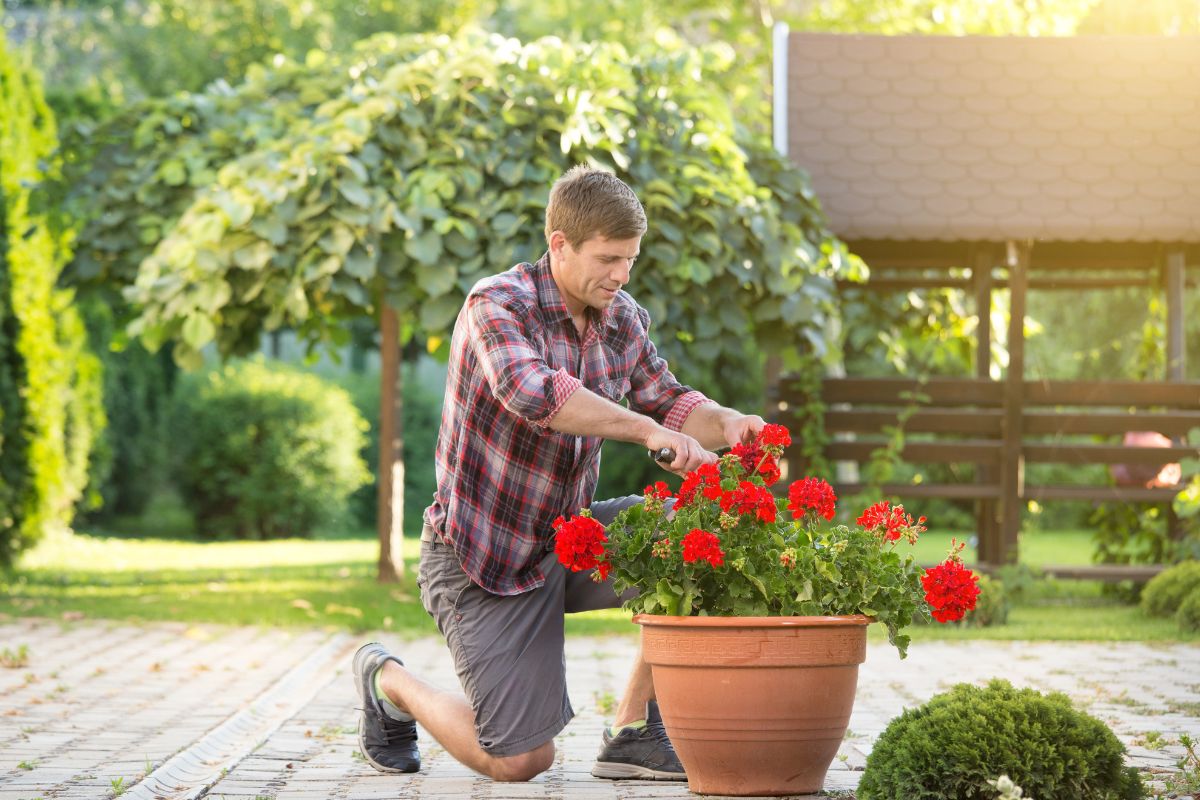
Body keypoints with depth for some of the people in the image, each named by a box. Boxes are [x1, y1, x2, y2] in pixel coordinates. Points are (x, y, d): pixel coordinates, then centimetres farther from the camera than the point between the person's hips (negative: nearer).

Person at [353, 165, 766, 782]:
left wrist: (727, 425, -20)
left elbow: (669, 404, 3)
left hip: (567, 538, 7)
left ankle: (634, 732, -4)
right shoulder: (496, 305, -20)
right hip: (480, 555, -7)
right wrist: (647, 429, -42)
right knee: (521, 761, -8)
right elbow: (530, 391, -38)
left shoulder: (623, 321, 1)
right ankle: (388, 682, 21)